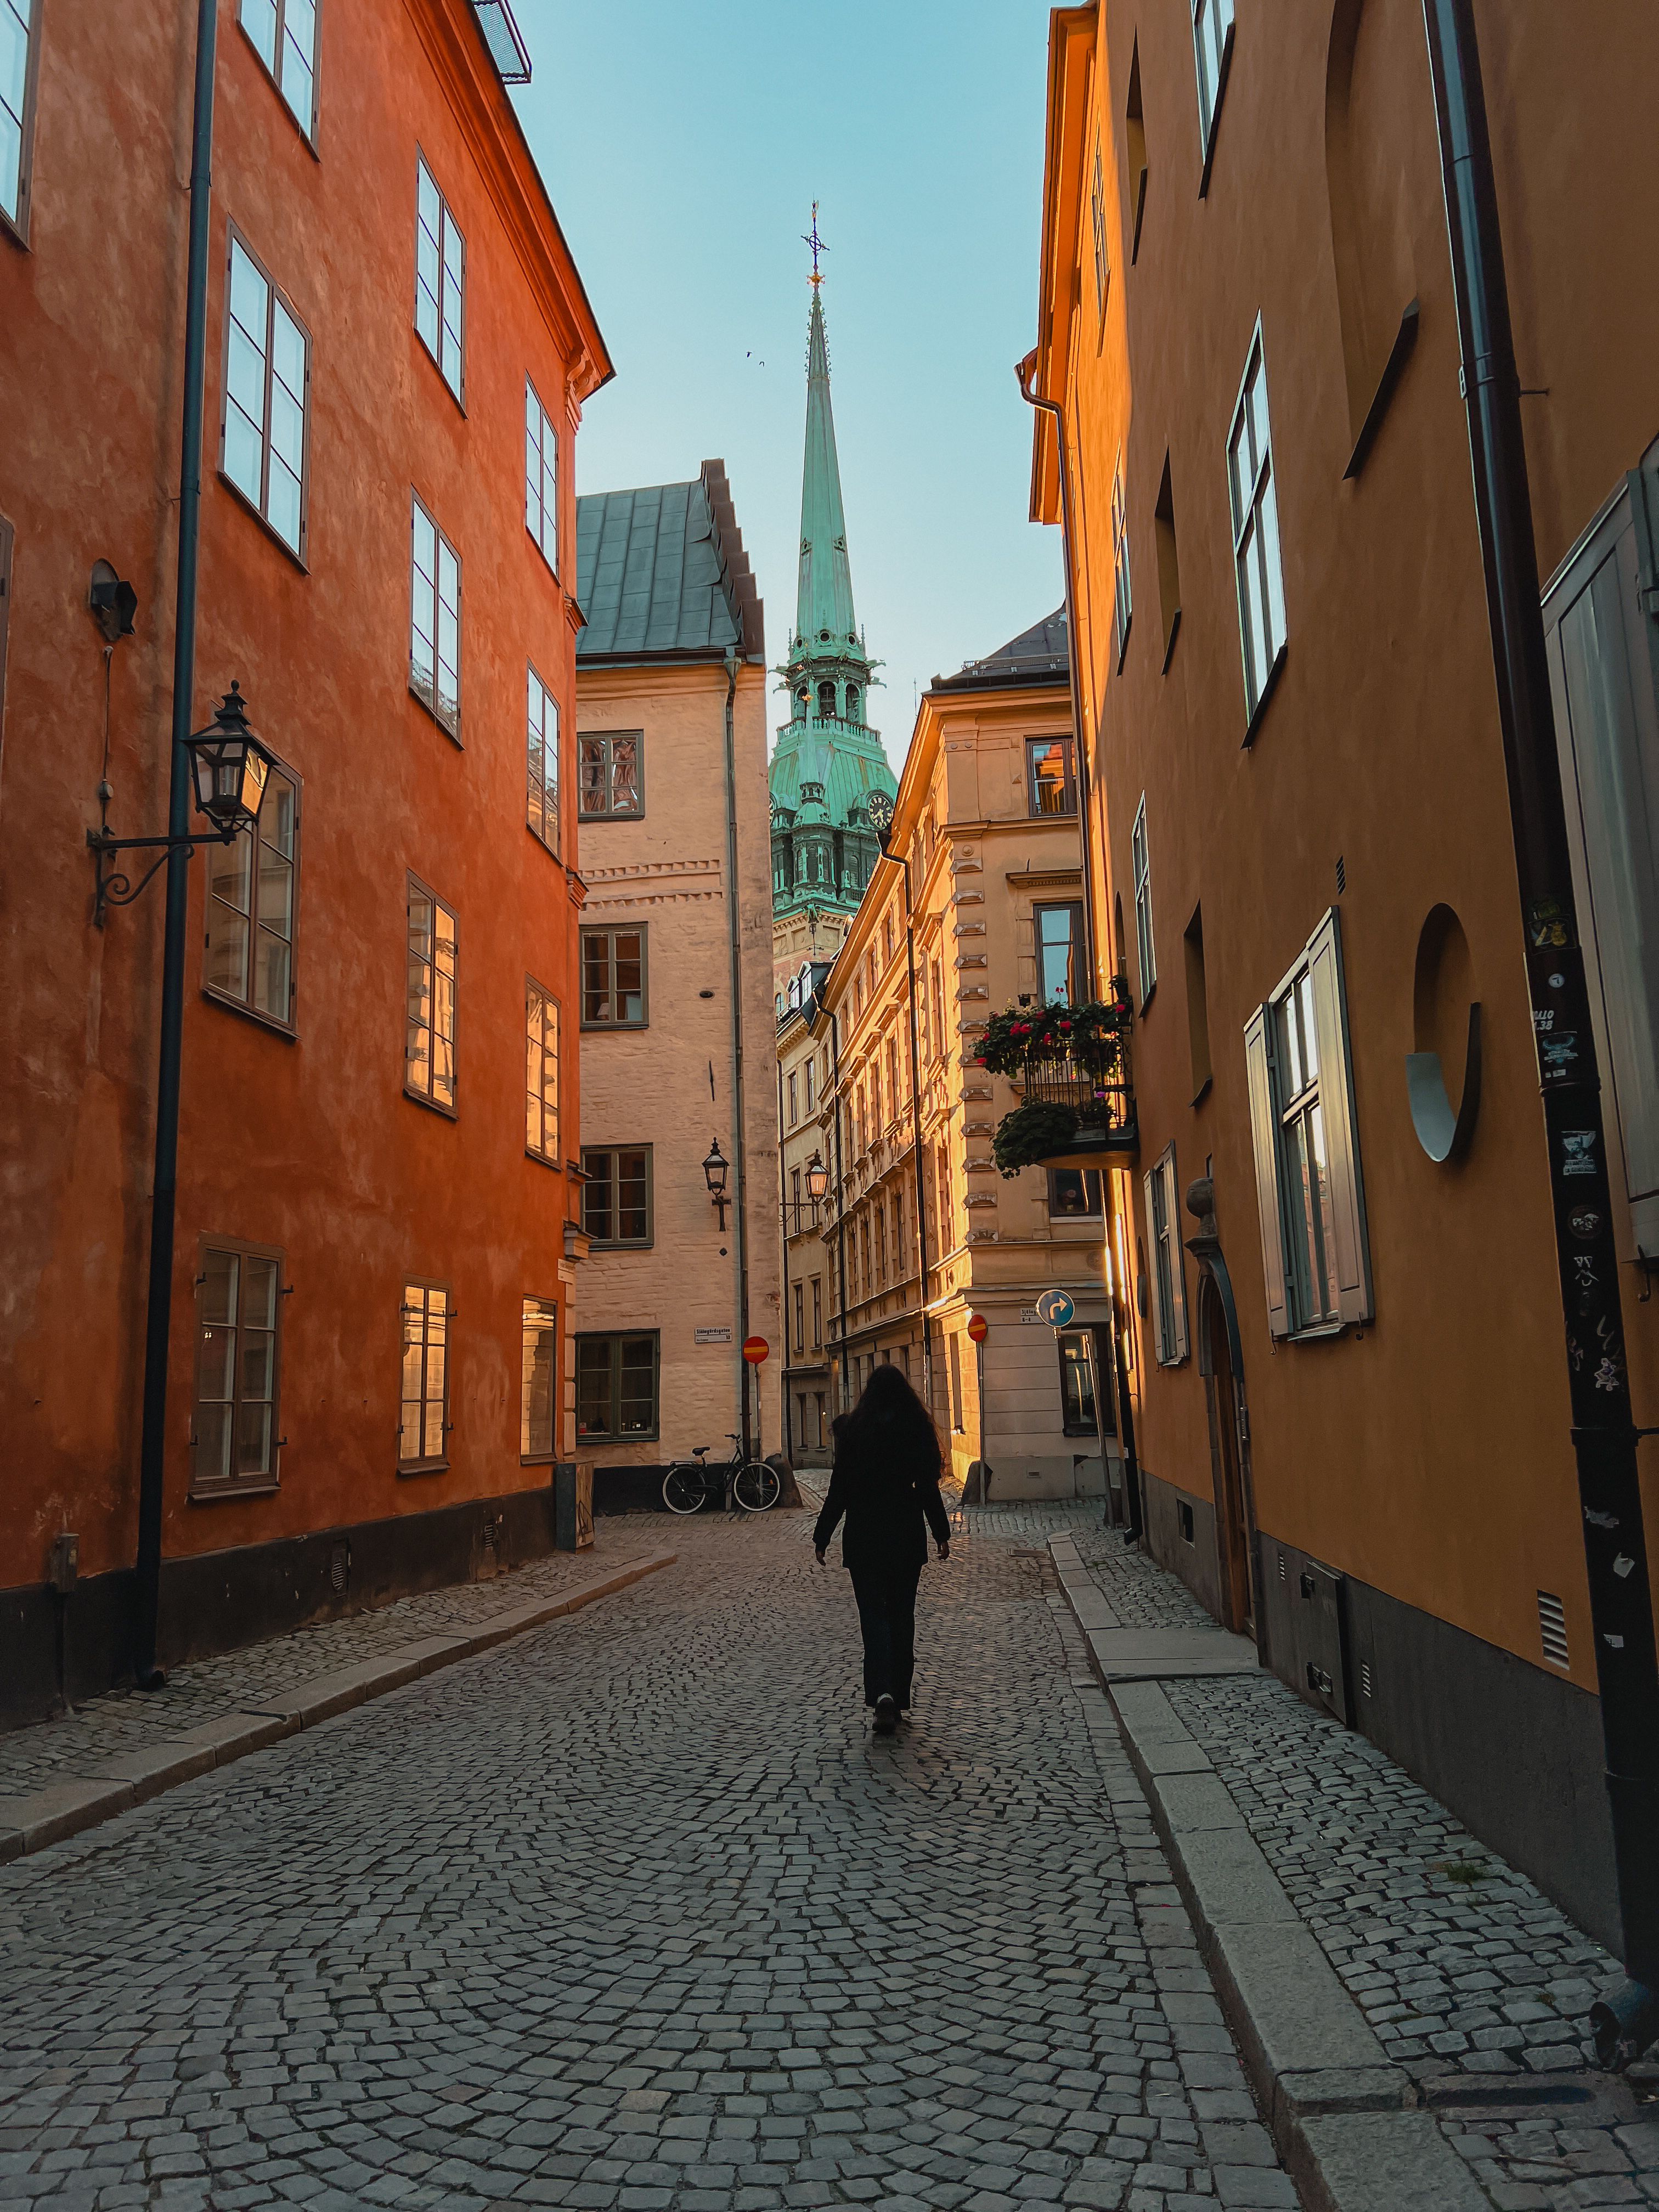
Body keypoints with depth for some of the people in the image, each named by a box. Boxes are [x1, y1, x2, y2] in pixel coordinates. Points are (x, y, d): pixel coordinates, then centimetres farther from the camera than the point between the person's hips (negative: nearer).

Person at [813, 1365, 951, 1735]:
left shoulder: (854, 1430, -6)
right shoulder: (917, 1430, -2)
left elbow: (839, 1490, -6)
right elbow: (929, 1488, 0)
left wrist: (822, 1537, 1)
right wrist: (941, 1533, 10)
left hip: (864, 1538, -2)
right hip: (908, 1538, 2)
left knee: (873, 1614, 0)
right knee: (902, 1615, 13)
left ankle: (882, 1692, -19)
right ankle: (899, 1697, 18)